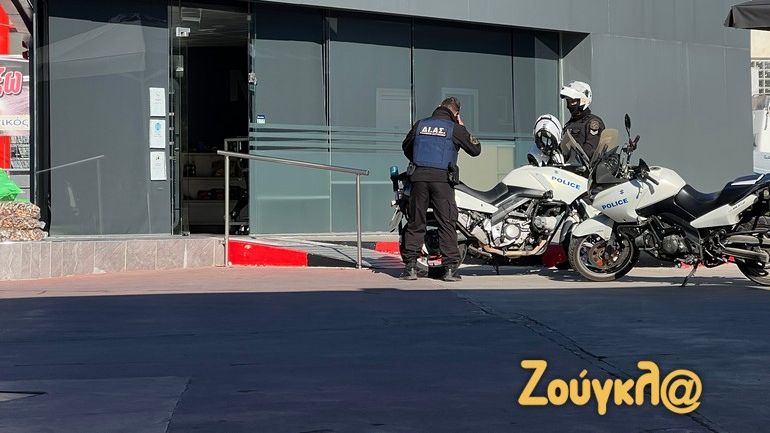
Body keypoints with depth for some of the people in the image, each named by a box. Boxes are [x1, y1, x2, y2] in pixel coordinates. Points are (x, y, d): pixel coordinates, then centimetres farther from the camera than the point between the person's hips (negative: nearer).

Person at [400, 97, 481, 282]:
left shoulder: (420, 125, 13)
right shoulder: (455, 129, 1)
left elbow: (406, 147, 26)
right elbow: (476, 149, 7)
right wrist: (463, 128, 16)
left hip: (419, 178, 3)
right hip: (442, 179, -3)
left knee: (415, 223, 7)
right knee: (447, 223, 0)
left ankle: (410, 266, 3)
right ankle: (450, 268, -4)